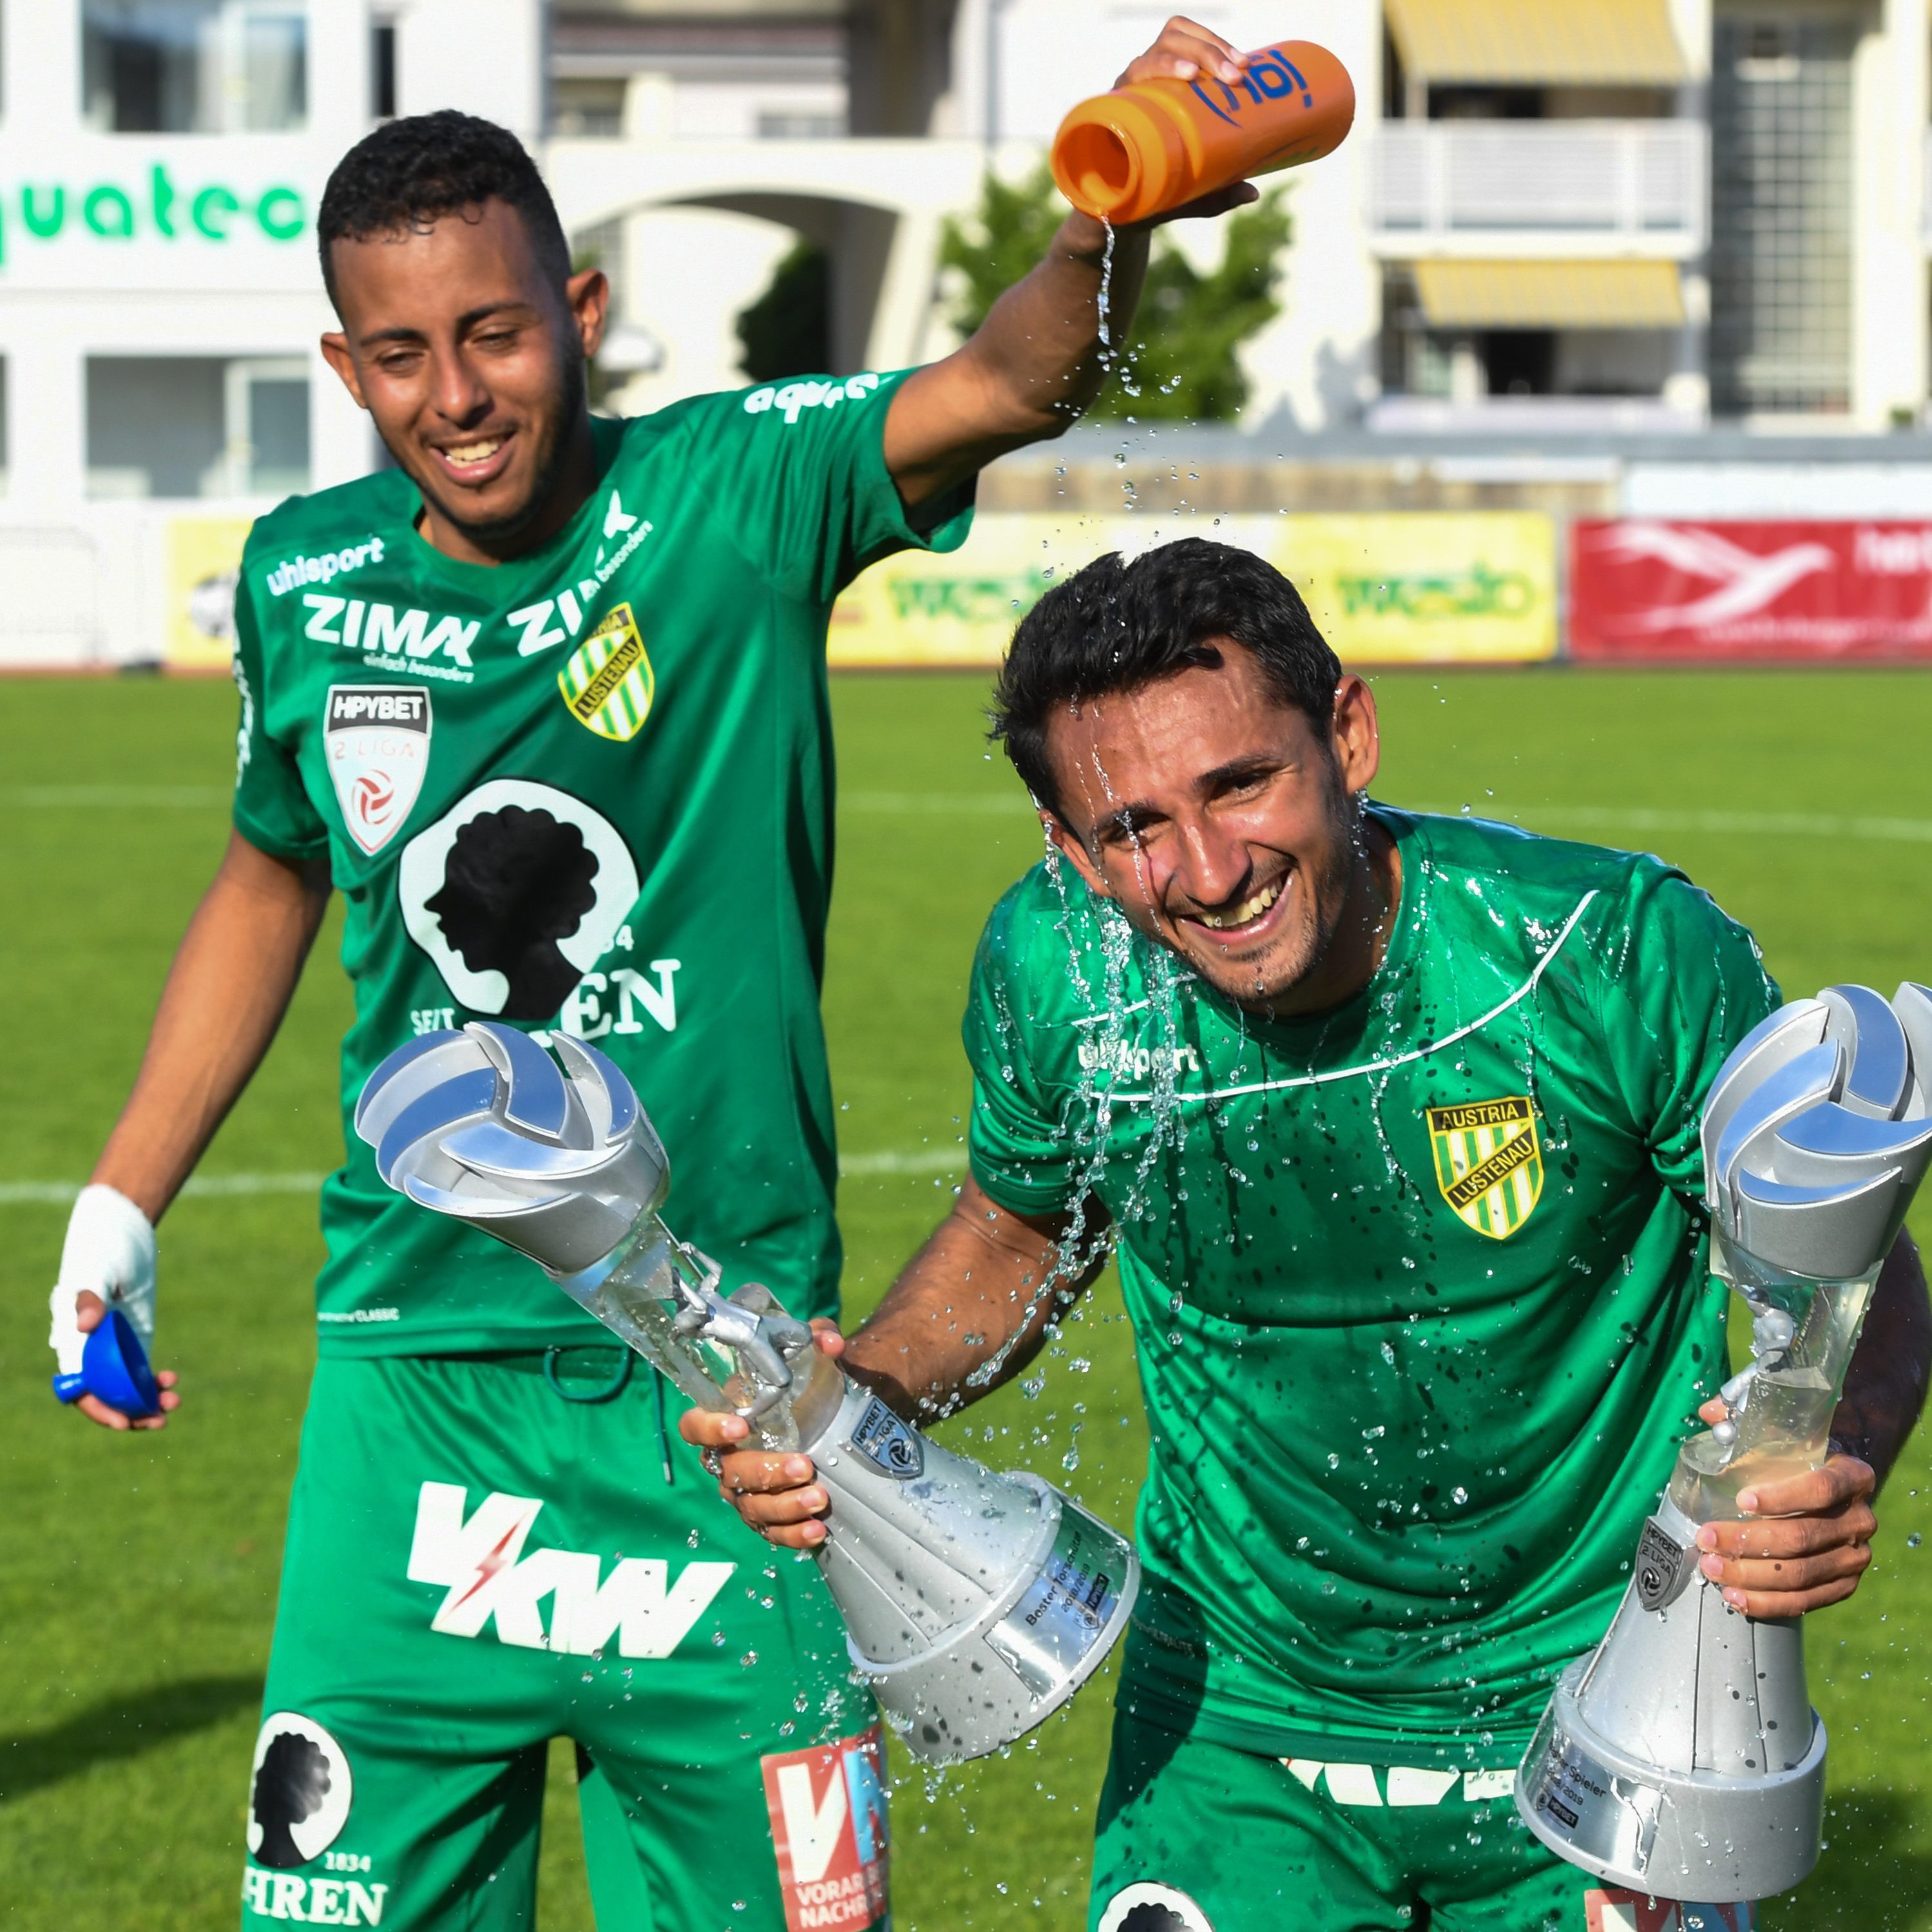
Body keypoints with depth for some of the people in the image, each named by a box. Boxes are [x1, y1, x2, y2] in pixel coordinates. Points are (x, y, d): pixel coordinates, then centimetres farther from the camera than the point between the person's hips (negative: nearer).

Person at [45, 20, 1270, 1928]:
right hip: (417, 1372, 3)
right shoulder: (306, 582, 4)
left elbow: (1007, 384, -25)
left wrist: (1109, 214, -47)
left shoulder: (732, 495, -7)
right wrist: (117, 1210, 22)